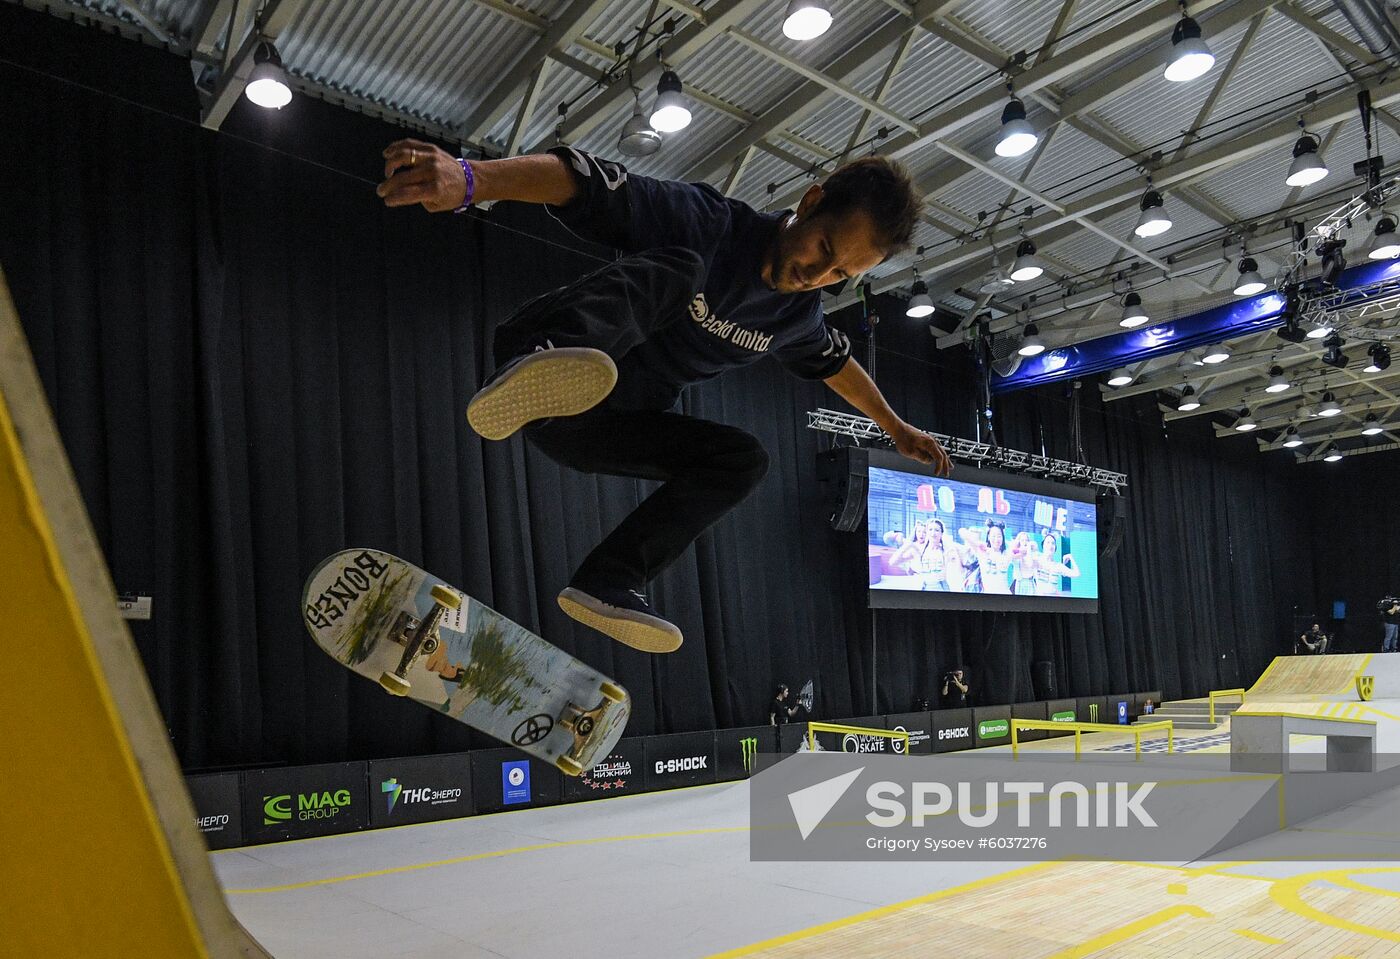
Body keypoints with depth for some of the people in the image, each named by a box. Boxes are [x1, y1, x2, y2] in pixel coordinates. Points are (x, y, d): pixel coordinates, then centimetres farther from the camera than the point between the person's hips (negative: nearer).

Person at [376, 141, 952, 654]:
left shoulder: (797, 314, 3)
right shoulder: (705, 222, -20)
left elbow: (835, 361, 26)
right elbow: (581, 179, -32)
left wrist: (895, 428, 34)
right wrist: (469, 178, -49)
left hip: (603, 427, 8)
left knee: (742, 460, -2)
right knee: (676, 271, -29)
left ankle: (606, 584, -12)